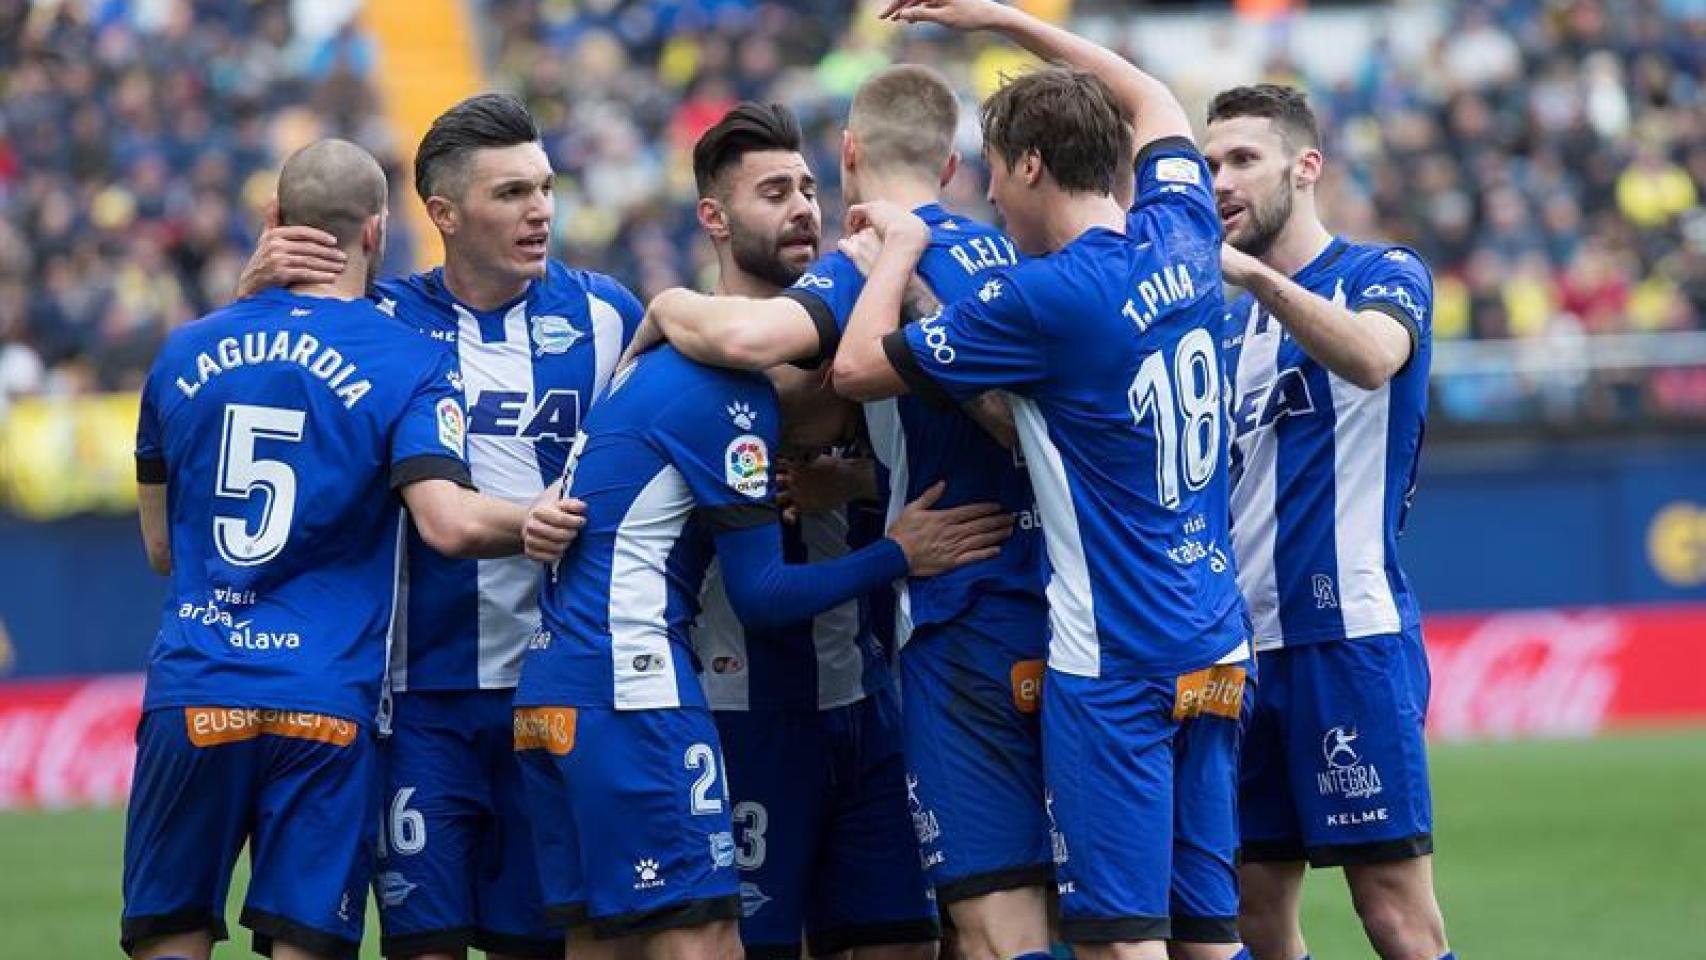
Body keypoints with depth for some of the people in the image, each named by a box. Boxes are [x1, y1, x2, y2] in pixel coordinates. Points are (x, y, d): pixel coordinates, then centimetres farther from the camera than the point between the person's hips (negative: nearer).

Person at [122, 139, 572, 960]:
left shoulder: (187, 354, 9)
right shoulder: (406, 366, -2)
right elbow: (449, 522, -17)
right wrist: (547, 520, -3)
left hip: (191, 694, 2)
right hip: (326, 703, -2)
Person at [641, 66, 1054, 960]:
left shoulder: (874, 261, -8)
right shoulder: (1002, 254, 15)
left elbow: (745, 337, -27)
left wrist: (668, 308, -7)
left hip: (968, 623, -7)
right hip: (1051, 609, 7)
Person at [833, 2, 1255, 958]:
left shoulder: (1042, 299, -15)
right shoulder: (1182, 240, 5)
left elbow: (858, 369, -5)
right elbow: (1151, 100, 27)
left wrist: (899, 248, 11)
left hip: (1111, 661, -7)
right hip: (1217, 650, 7)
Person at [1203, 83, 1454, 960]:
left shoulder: (1382, 274, 0)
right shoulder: (1227, 322, 18)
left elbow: (1372, 358, -24)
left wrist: (1258, 276, -35)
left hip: (1349, 632, -7)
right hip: (1243, 642, 7)